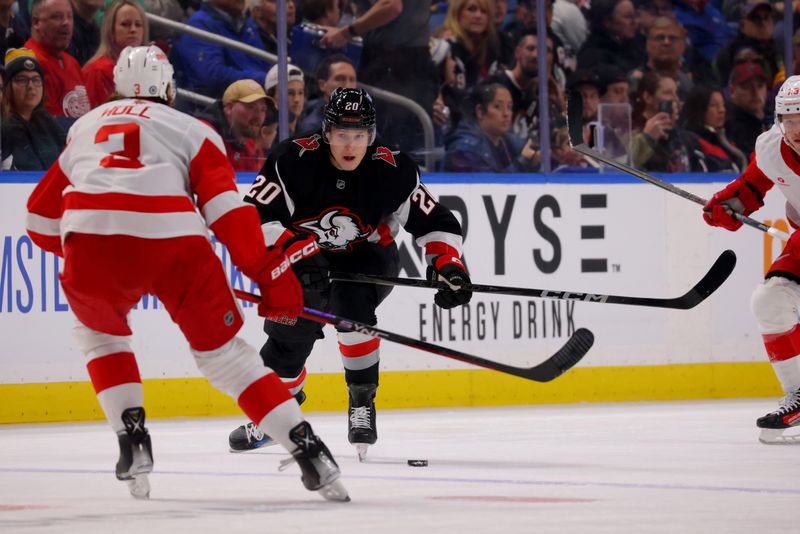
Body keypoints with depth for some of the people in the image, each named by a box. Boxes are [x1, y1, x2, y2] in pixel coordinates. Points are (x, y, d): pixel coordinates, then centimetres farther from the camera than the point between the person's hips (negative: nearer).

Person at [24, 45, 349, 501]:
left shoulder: (84, 127, 32)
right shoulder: (190, 130, 22)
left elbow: (42, 221, 35)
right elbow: (228, 209, 5)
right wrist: (271, 273, 4)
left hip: (89, 240, 1)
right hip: (175, 241, -1)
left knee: (100, 331, 32)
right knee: (221, 348, 13)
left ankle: (132, 439, 17)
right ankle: (308, 449, 3)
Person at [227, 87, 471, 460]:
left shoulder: (392, 172, -20)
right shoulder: (295, 161, -25)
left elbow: (435, 222, -12)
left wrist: (447, 264, -27)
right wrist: (292, 248, -41)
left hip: (367, 258, -1)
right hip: (304, 258, 1)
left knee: (351, 304, -31)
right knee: (290, 333, -5)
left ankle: (362, 402, -15)